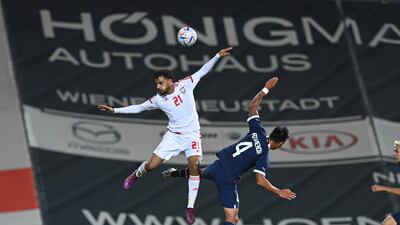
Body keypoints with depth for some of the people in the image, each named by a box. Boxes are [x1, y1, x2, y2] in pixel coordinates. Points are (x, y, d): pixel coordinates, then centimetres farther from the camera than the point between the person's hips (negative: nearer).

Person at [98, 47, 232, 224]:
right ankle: (137, 174, 37)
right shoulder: (158, 99, -4)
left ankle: (190, 207, -13)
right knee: (152, 165, -3)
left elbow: (202, 71, -3)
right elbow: (138, 108, 5)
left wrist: (218, 55, -10)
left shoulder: (185, 85, -8)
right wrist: (115, 110, 2)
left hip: (191, 135, -2)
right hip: (173, 135, 2)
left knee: (194, 165, -23)